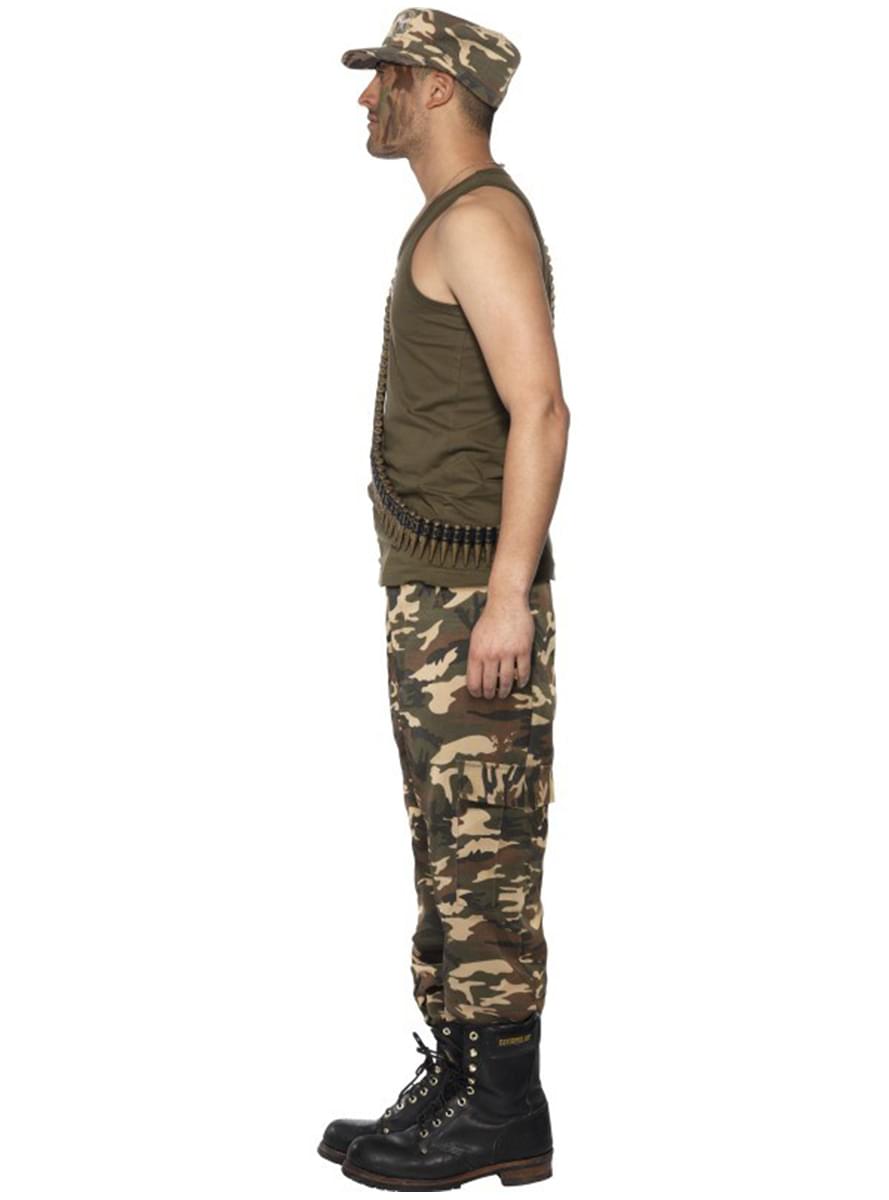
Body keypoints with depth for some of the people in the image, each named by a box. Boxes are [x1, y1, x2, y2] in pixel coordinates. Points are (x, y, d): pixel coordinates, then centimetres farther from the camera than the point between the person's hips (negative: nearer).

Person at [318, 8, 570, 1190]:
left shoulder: (482, 218, -12)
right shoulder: (451, 221, 19)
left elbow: (541, 409, -22)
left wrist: (507, 596, -26)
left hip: (471, 595, -10)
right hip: (434, 592, 10)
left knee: (482, 855, -5)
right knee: (450, 852, 13)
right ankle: (457, 1082, 21)